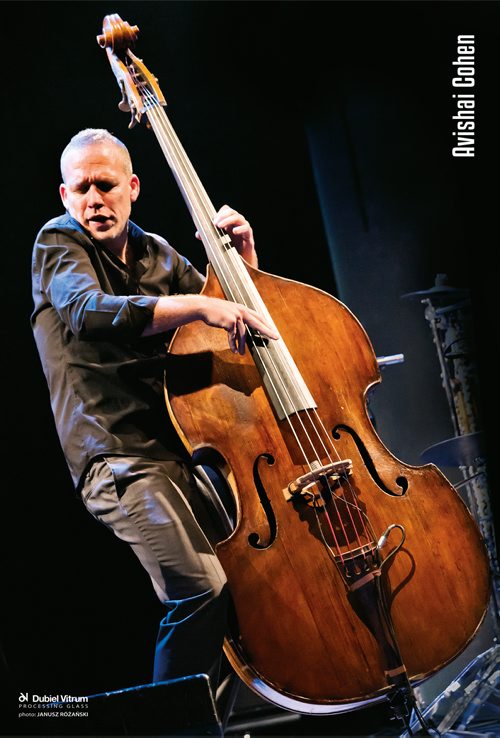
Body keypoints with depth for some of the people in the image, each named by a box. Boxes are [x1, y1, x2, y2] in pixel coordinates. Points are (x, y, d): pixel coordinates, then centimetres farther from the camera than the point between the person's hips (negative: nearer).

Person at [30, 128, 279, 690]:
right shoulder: (57, 243, 0)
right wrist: (199, 304, -30)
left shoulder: (156, 254, 17)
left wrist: (242, 255, 4)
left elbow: (241, 317, 21)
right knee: (202, 591, -22)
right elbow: (90, 312, -23)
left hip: (183, 448, 7)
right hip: (119, 456, -6)